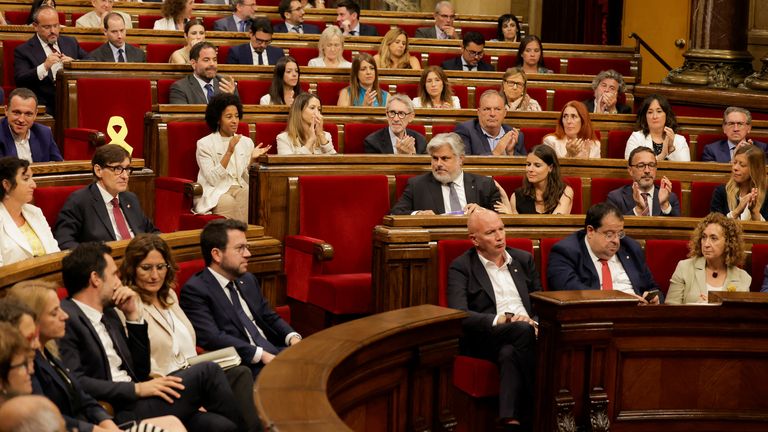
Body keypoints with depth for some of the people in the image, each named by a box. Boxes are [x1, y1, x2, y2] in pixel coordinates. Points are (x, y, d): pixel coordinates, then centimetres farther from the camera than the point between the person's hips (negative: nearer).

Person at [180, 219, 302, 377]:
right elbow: (212, 338, -16)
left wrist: (293, 337, 3)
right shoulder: (195, 290, -5)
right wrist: (261, 355, -21)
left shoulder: (248, 280, 21)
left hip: (274, 352, 8)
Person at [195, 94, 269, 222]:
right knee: (229, 202, -37)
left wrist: (252, 159, -4)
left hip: (240, 189, 3)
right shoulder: (204, 144, 1)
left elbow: (247, 179, 12)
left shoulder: (246, 142, 15)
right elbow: (212, 179, -10)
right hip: (214, 193, -3)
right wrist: (229, 152, -15)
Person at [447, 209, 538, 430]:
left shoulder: (524, 259, 21)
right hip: (483, 340, -3)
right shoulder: (461, 267, 6)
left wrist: (536, 323, -4)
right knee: (523, 329, -35)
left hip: (526, 331, 3)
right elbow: (458, 315, -9)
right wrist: (502, 319, -22)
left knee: (509, 353, -35)